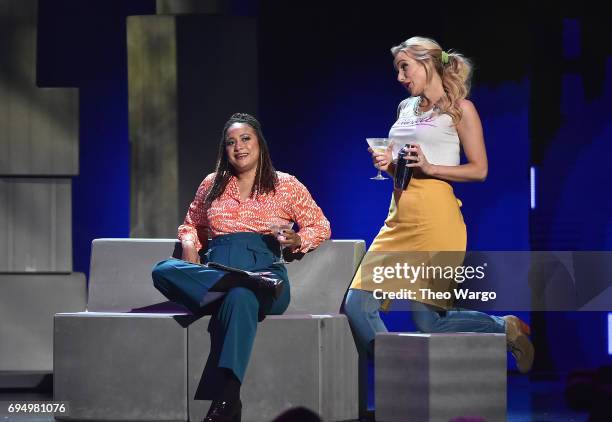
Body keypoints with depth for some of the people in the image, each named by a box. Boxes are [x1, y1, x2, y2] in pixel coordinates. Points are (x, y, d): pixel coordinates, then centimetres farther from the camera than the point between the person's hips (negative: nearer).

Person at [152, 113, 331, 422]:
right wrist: (190, 247, 8)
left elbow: (321, 226, 16)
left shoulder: (285, 185, 15)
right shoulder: (213, 185, 22)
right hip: (214, 272, 3)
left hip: (265, 267, -3)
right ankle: (250, 281, -40)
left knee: (239, 298, -43)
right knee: (163, 271, -31)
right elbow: (191, 225, 32)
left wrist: (297, 240, -6)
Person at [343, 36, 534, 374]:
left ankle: (505, 328, 15)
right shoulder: (406, 108, 19)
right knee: (357, 306, -5)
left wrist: (429, 167, -15)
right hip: (400, 218, 7)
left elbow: (479, 170, -4)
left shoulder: (459, 109, 0)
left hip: (435, 217, -7)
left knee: (427, 320, -8)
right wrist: (389, 165, 5)